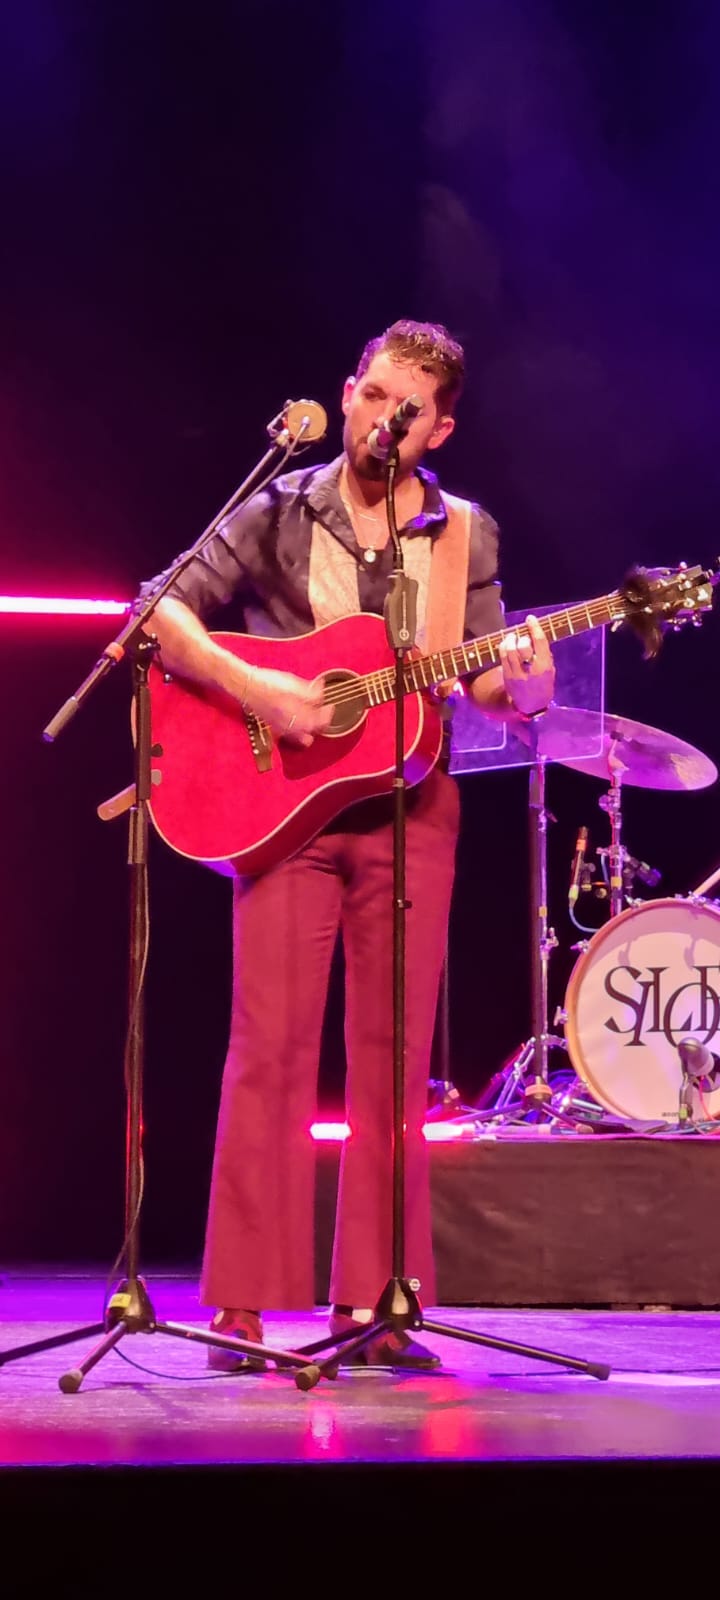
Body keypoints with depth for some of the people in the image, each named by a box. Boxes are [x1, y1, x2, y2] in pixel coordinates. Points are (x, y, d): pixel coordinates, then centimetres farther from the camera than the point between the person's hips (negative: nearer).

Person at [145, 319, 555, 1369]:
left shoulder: (464, 537, 9)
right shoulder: (278, 515, 3)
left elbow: (484, 680, 6)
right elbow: (163, 611, -4)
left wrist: (521, 687, -17)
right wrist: (251, 689, -18)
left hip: (408, 809, 2)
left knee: (393, 1055, 1)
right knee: (271, 1047, -6)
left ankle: (369, 1303, 6)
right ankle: (243, 1305, -3)